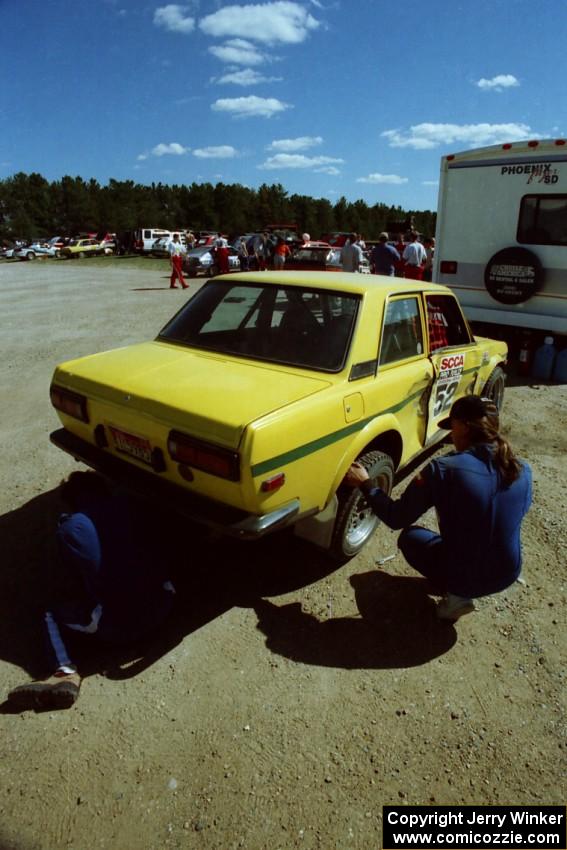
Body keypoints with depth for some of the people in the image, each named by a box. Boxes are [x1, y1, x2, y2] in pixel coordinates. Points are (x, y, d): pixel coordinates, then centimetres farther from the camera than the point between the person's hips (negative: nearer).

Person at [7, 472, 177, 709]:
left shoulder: (68, 528, -5)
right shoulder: (127, 504, 4)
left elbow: (73, 577, 8)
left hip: (118, 623, -5)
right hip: (161, 605, 5)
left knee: (53, 616, 19)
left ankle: (66, 674, -2)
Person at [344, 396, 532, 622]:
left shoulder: (443, 470, -24)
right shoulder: (522, 470, -9)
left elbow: (396, 518, -16)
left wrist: (364, 484, -2)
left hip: (462, 576, -5)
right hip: (508, 575, 6)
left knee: (409, 536, 23)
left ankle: (455, 595, 6)